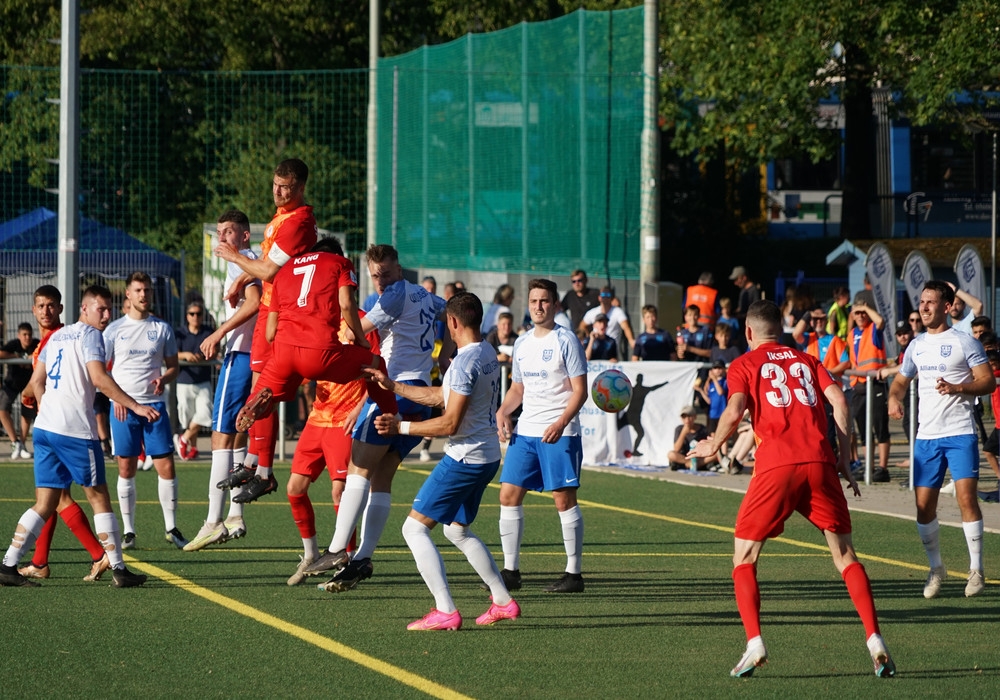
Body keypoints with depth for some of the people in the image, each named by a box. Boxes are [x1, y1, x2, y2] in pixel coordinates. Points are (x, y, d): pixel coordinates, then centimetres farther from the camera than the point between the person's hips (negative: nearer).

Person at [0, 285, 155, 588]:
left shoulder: (57, 336, 20)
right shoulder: (89, 334, -5)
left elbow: (36, 381, 24)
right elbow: (99, 378, -17)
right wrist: (135, 406, -18)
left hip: (45, 427, 7)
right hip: (76, 430, -7)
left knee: (45, 503, 7)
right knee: (99, 497, 2)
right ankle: (118, 569, 3)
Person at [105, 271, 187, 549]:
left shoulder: (162, 328, 8)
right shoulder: (114, 330, 5)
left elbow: (173, 366, 13)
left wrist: (164, 379, -10)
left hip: (154, 404, 1)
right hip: (123, 406, -1)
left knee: (166, 465, -5)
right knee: (126, 469, 1)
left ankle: (171, 528, 5)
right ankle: (128, 531, 8)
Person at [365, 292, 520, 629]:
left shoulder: (465, 362, -20)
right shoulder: (487, 353, 10)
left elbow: (450, 424, -22)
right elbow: (440, 396, 20)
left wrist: (402, 427, -14)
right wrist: (393, 386, 23)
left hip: (465, 458, -10)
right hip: (488, 456, 10)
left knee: (415, 527, -6)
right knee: (457, 529, 27)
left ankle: (445, 612, -15)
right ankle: (503, 601, 27)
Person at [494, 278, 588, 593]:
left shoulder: (565, 340, -6)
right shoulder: (522, 343, 14)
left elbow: (580, 390, -10)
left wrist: (561, 423, -23)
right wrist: (503, 412, 4)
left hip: (559, 433, -7)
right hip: (525, 431, 7)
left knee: (564, 498, -6)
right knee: (509, 494, 1)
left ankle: (574, 573, 1)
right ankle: (511, 571, 8)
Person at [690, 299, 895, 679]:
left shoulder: (744, 365, 13)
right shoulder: (806, 360, 23)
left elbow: (735, 410, -4)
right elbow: (838, 400, 8)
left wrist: (713, 446, 13)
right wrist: (845, 461, 10)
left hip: (776, 466, -3)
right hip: (819, 462, 3)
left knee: (744, 559, 9)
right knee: (845, 555, 10)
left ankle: (754, 644, -8)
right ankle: (875, 641, -3)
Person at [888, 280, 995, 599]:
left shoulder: (964, 342, -2)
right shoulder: (917, 346, 14)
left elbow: (988, 381, -5)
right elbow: (901, 380, 24)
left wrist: (957, 387, -21)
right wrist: (894, 398, 2)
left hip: (960, 433, -5)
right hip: (927, 435, 5)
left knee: (966, 497, -15)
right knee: (924, 506, 3)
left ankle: (976, 570, -6)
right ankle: (936, 568, 21)